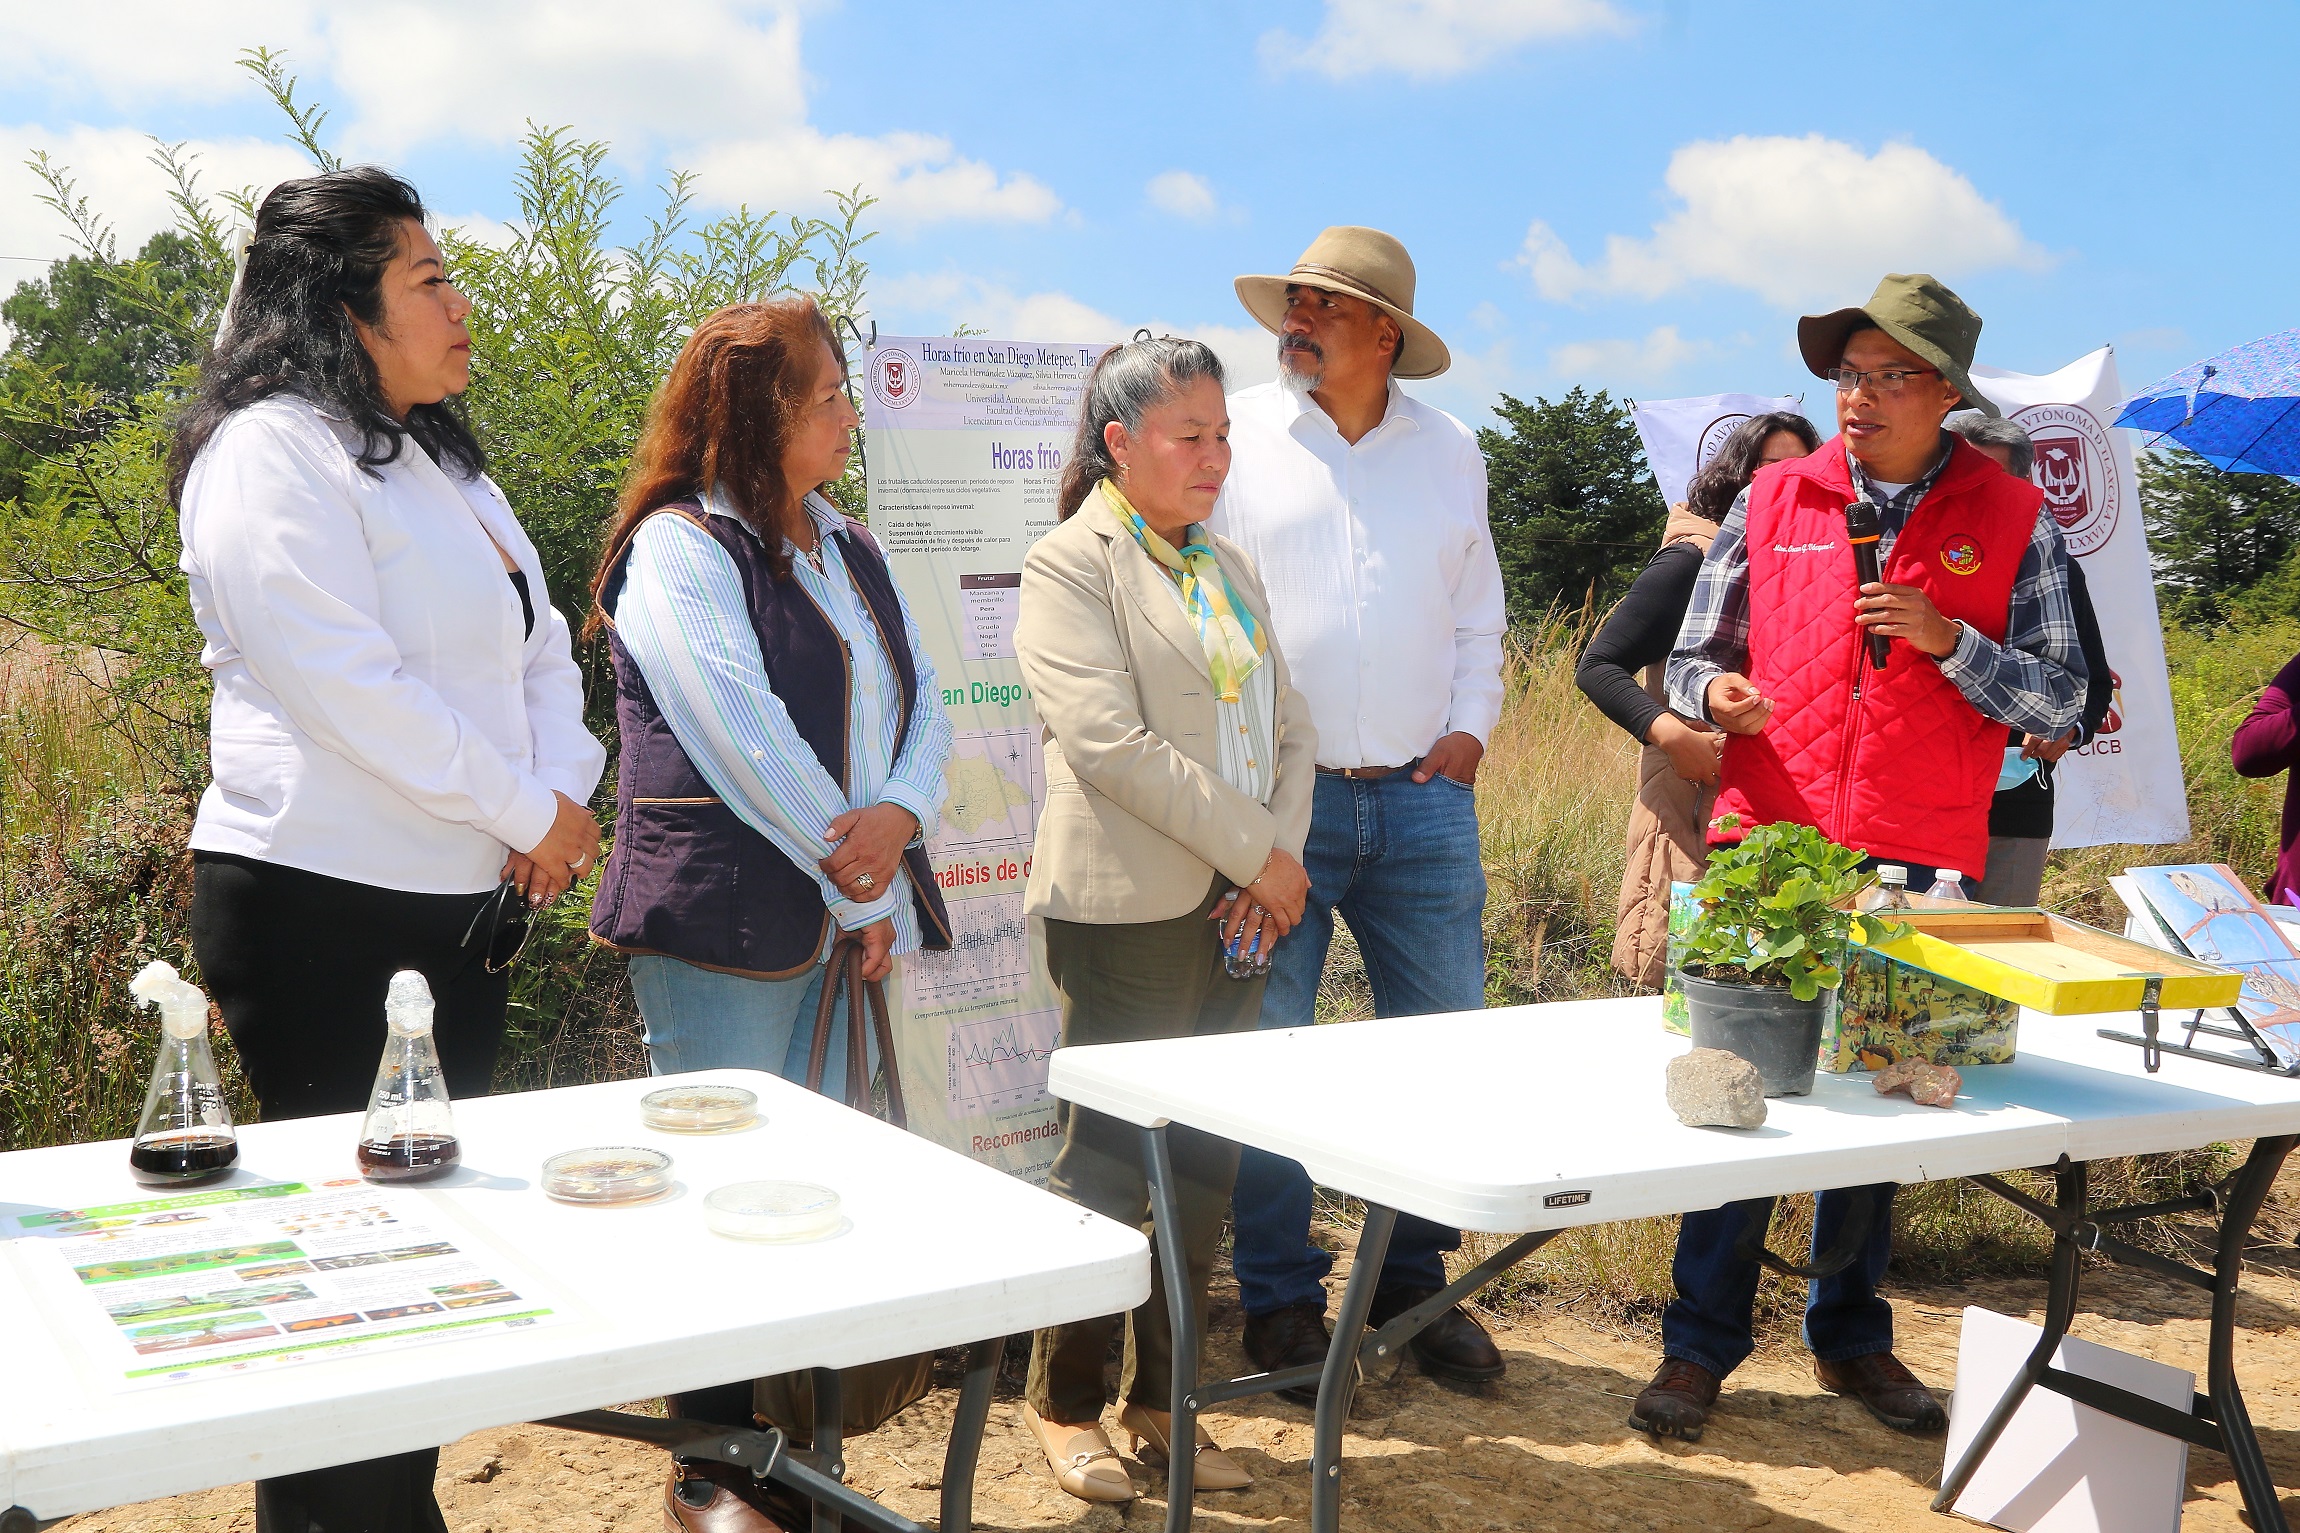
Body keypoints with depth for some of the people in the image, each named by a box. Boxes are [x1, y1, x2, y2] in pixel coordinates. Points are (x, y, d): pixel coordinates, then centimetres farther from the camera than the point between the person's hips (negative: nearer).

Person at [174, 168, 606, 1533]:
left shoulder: (443, 460, 17)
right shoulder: (273, 450, -11)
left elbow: (539, 647, 17)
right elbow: (349, 688, -20)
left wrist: (568, 788, -2)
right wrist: (527, 811, -13)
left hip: (465, 899, 9)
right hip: (325, 908, -9)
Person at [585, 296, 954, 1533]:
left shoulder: (845, 548, 15)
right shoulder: (680, 546, -9)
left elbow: (920, 700, 10)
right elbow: (746, 738, -17)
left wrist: (900, 817, -11)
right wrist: (860, 887, -12)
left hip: (851, 917, 7)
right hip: (726, 925, -7)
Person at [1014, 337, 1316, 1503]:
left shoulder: (1230, 569, 17)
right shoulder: (1070, 566, -6)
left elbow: (1291, 727, 13)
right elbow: (1111, 742, -17)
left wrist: (1278, 855, -5)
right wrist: (1257, 853, -15)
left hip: (1235, 911, 7)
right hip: (1128, 912, -7)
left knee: (1205, 1166, 11)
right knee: (1109, 1164, 2)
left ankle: (1163, 1398, 24)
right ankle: (1064, 1404, 18)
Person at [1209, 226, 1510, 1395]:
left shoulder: (1449, 450, 13)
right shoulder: (1237, 435, 2)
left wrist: (1468, 727, 7)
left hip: (1423, 800, 3)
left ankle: (1413, 1284, 24)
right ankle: (1280, 1300, 17)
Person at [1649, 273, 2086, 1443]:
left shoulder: (2014, 521, 3)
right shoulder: (1772, 500, 6)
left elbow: (2060, 700, 1)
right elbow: (1689, 657, 12)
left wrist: (1946, 638, -14)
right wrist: (1714, 691, -11)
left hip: (1918, 865, 0)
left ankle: (1851, 1336, 28)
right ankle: (1701, 1343, 13)